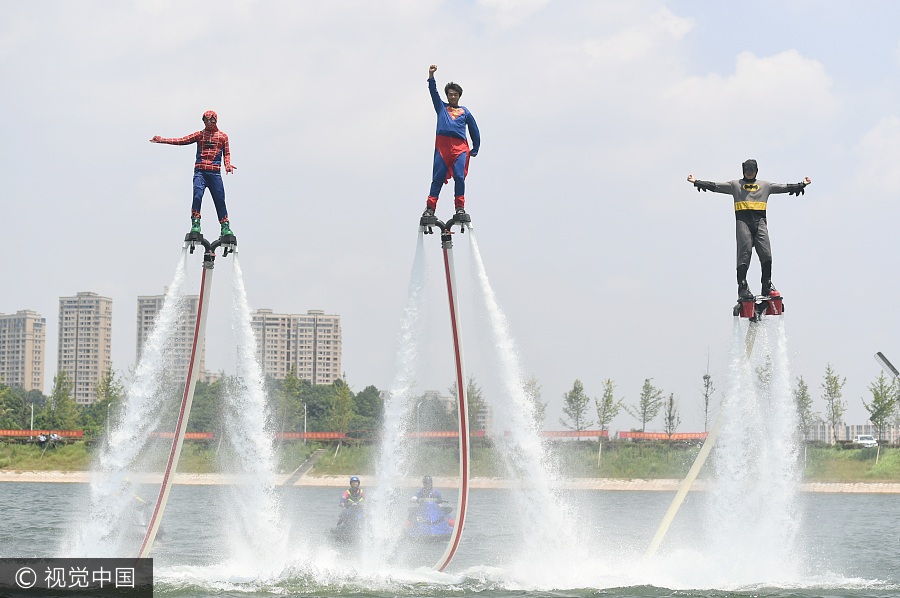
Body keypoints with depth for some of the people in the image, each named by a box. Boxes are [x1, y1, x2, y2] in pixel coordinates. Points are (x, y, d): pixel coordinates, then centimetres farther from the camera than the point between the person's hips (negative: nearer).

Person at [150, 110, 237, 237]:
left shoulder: (223, 136, 14)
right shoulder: (199, 135, 13)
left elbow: (226, 153, 12)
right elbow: (182, 141, 7)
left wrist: (227, 164, -9)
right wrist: (162, 140, -1)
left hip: (215, 172, 0)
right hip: (200, 171, 0)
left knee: (220, 200, -2)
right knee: (197, 196, -16)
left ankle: (225, 227, 5)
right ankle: (195, 224, -12)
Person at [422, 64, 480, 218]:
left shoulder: (465, 111, 21)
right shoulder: (441, 107, 22)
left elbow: (474, 131, 23)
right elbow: (433, 92, 11)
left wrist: (475, 150, 18)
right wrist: (431, 76, -2)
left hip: (460, 146, 0)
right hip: (442, 145, 0)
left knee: (459, 176, -11)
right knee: (438, 178, -5)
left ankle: (460, 207, -7)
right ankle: (430, 207, -8)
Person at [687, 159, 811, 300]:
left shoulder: (765, 185, 24)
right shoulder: (735, 185, 19)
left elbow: (784, 188, 24)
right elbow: (715, 186, 14)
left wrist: (802, 184, 20)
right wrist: (697, 182, 6)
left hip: (760, 221, 2)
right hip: (742, 221, -2)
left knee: (766, 253, -10)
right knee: (744, 253, -11)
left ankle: (767, 285, -2)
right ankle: (742, 287, -11)